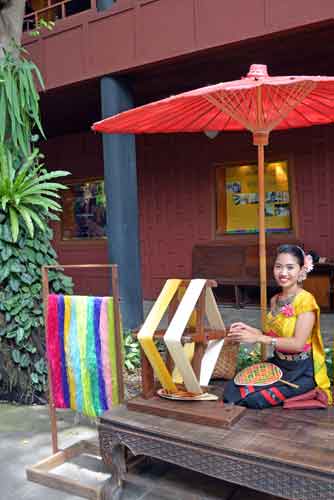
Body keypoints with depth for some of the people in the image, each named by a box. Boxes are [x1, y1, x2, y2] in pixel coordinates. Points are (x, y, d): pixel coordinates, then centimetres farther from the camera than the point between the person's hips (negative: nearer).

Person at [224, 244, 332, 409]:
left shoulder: (305, 300, -17)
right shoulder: (275, 300, 7)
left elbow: (298, 344, -22)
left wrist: (257, 338, -23)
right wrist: (248, 329, -4)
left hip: (301, 371, -6)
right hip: (277, 364, 6)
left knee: (252, 398, -19)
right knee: (231, 389, -9)